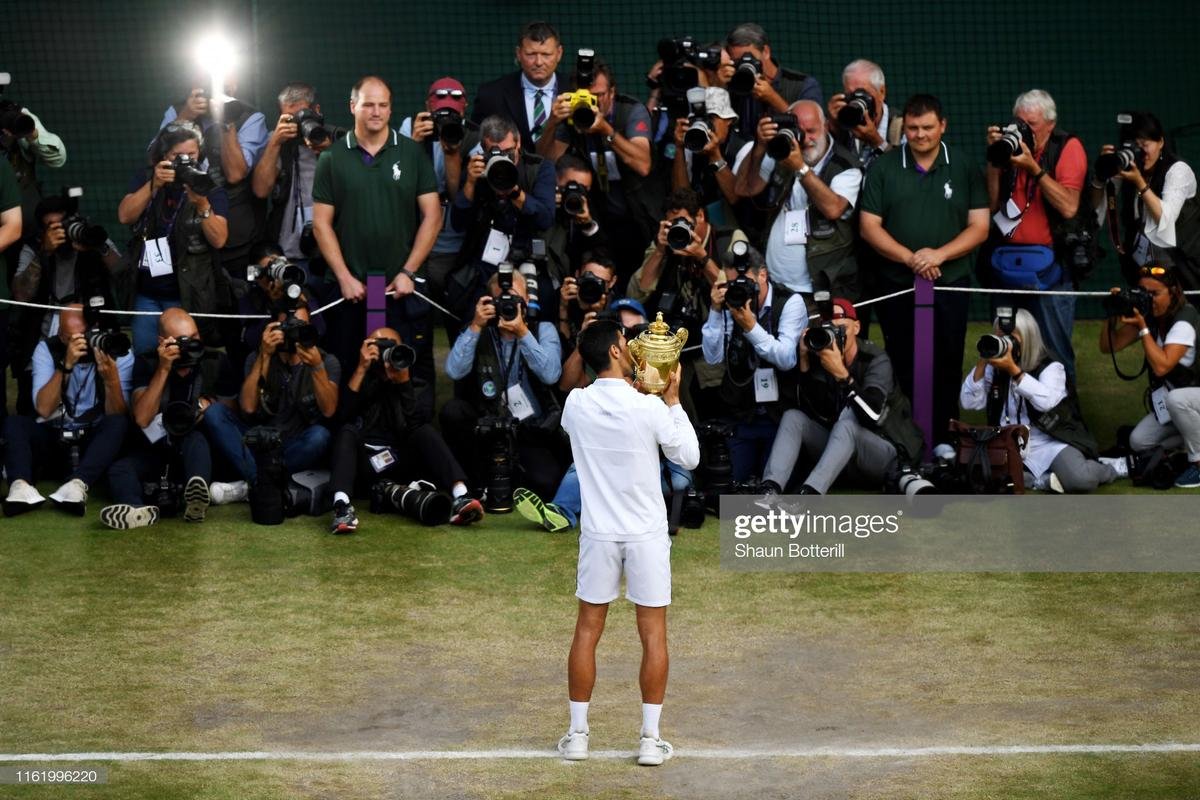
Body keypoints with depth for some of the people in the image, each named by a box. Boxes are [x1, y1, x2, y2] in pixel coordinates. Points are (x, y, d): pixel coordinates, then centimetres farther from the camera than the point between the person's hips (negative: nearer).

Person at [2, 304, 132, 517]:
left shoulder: (118, 352, -6)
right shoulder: (47, 349, -5)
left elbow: (116, 416, -14)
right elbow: (44, 410, -17)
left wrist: (111, 378, -31)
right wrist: (66, 365, -27)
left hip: (95, 442, -1)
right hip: (53, 439, 1)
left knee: (118, 424, -32)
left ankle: (77, 485, -53)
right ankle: (21, 486, -49)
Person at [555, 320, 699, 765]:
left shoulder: (576, 405, -5)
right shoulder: (650, 408, -15)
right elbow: (689, 457, -2)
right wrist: (672, 400, 3)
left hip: (598, 533, 3)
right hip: (646, 534, -2)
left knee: (587, 631, 11)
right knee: (653, 634, 6)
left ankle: (577, 735, 13)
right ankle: (650, 739, 6)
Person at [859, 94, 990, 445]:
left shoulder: (964, 170, 5)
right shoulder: (883, 169, 4)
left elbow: (979, 227, 1)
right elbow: (869, 226, 0)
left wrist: (939, 255, -15)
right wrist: (910, 258, -14)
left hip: (950, 284, 0)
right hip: (896, 285, 0)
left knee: (945, 370, -1)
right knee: (903, 371, 4)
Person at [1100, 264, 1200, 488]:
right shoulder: (1148, 316, -2)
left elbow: (1161, 366, -34)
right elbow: (1108, 346, -3)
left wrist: (1142, 327, -34)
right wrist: (1113, 316, -18)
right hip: (1171, 403, 7)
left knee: (1175, 398, -40)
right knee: (1138, 442, -8)